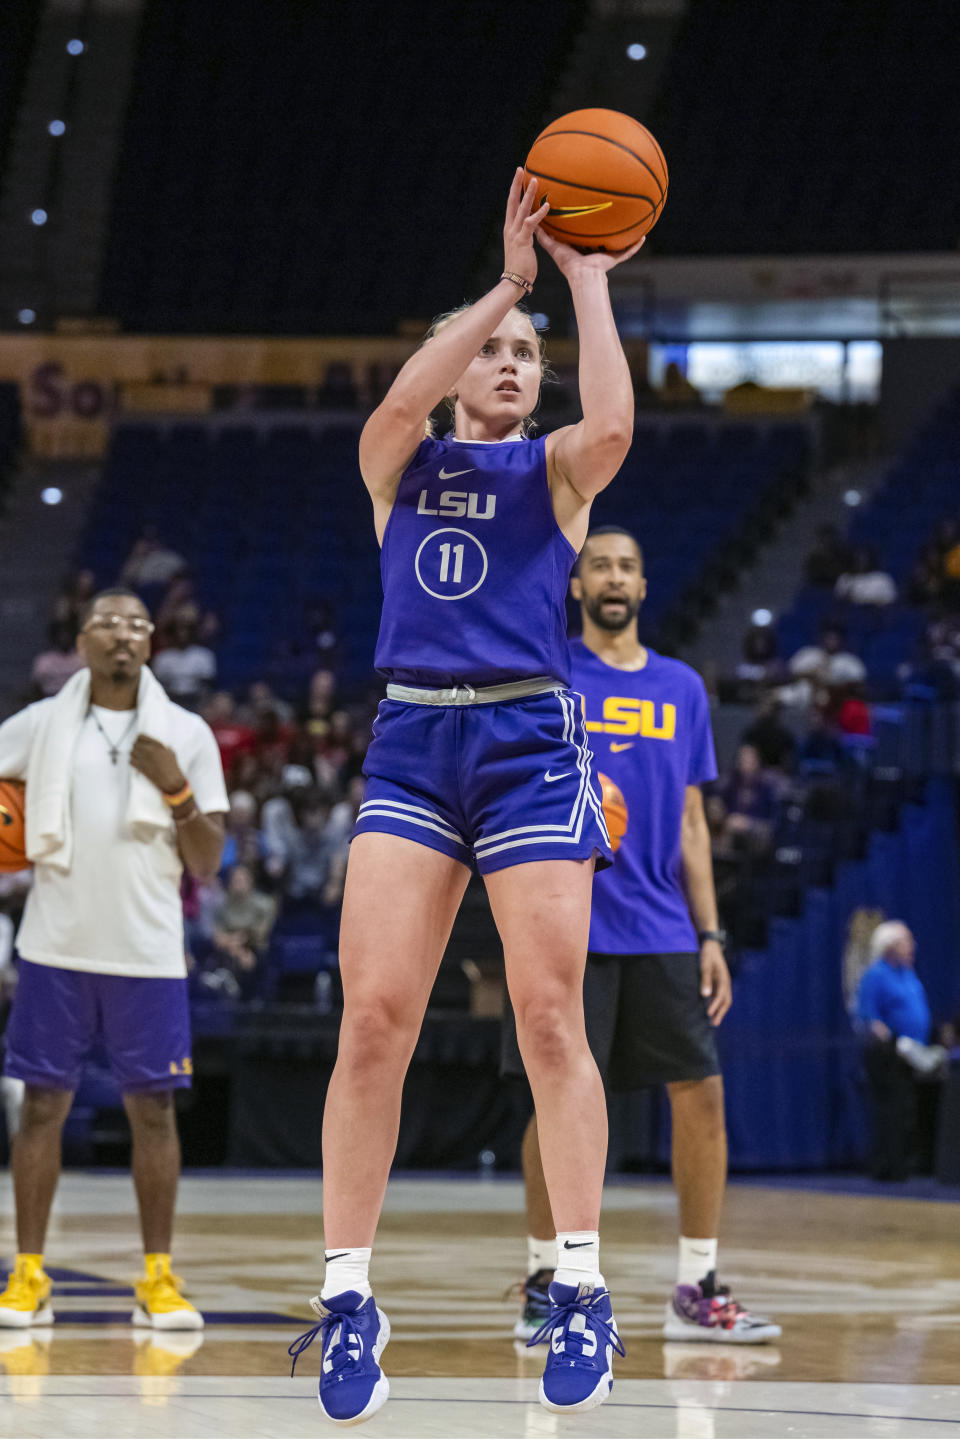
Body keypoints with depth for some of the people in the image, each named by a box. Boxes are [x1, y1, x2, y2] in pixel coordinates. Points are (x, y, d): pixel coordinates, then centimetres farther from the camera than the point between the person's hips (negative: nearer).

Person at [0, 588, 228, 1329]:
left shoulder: (186, 734, 4)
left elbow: (208, 864, 3)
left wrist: (177, 791, -12)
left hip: (148, 953, 0)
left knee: (153, 1107, 1)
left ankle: (159, 1279, 8)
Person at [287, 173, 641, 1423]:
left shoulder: (554, 468, 11)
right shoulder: (399, 465, 14)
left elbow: (614, 426, -14)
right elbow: (401, 400, -10)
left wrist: (586, 279, -6)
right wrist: (510, 277, -8)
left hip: (528, 740, -1)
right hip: (411, 744, 1)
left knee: (549, 1016, -7)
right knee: (373, 1015, -8)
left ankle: (581, 1291, 0)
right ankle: (349, 1299, -4)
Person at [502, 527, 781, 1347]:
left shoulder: (682, 689, 14)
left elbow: (690, 823, 16)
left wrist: (709, 934, 9)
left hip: (662, 933, 4)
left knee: (701, 1093, -1)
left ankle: (698, 1289, 6)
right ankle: (545, 1283, 8)